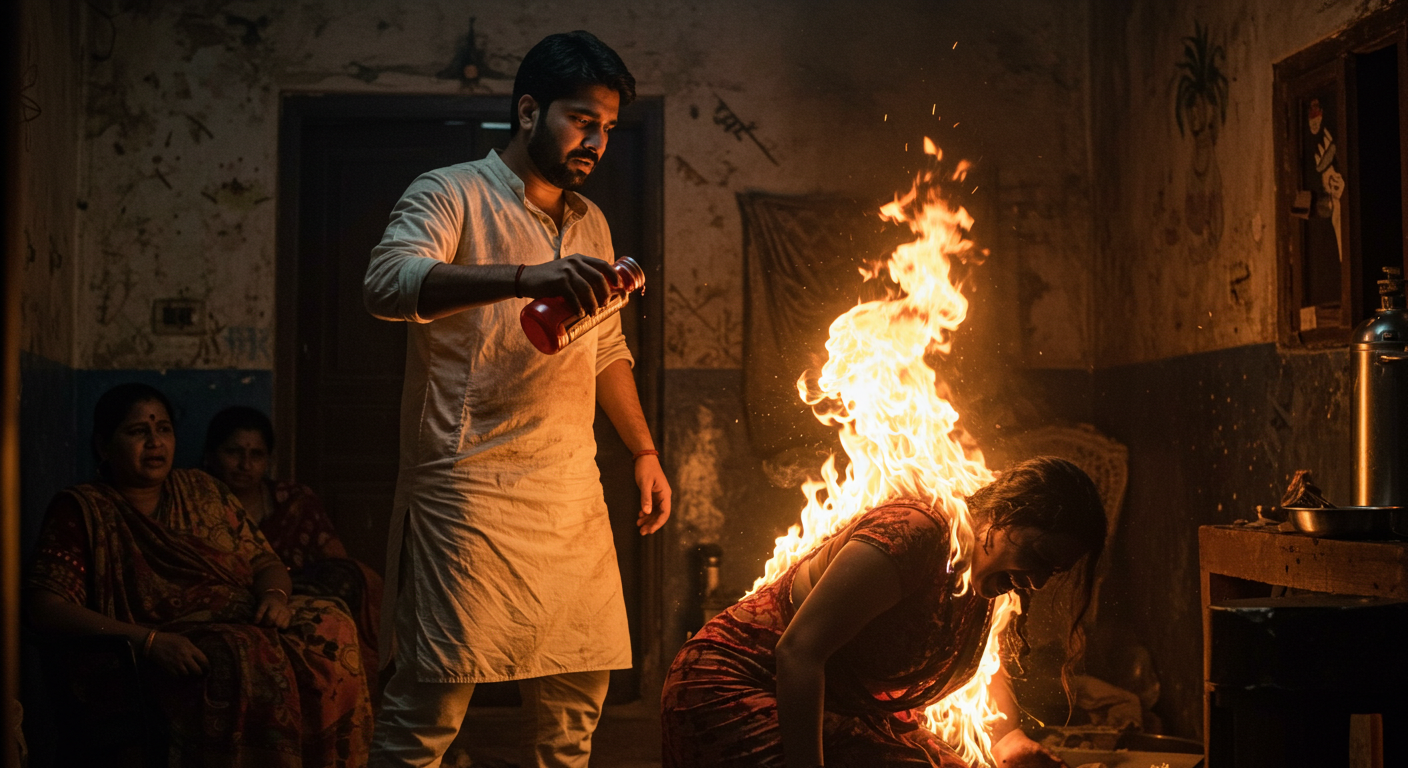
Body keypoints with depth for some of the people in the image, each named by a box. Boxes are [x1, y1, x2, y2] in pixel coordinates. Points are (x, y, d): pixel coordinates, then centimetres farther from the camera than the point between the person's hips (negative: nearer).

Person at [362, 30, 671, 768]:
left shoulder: (590, 223, 19)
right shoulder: (451, 195, -4)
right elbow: (387, 284, -23)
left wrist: (644, 451, 19)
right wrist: (524, 278, -36)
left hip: (573, 495, 7)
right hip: (470, 487, -7)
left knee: (578, 690, 10)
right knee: (433, 696, -8)